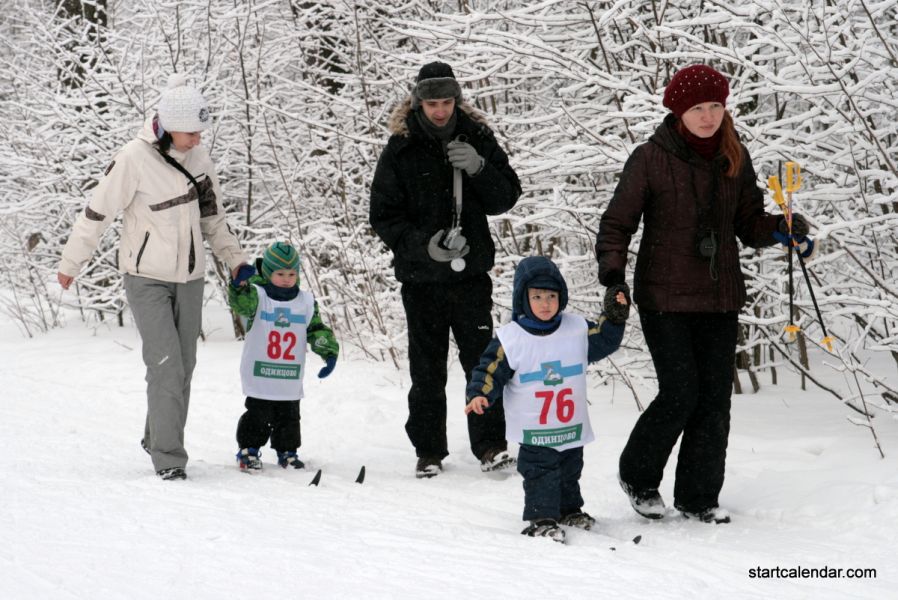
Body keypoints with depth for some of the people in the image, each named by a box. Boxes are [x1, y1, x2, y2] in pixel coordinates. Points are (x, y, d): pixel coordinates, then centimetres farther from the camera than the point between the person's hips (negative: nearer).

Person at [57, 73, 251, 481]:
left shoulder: (198, 157, 1)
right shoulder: (134, 159, -17)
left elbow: (212, 214, 15)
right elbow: (96, 213, -9)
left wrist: (234, 260, 13)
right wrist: (71, 264, -3)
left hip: (189, 277, 6)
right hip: (147, 278, -6)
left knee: (183, 366, 9)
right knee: (166, 366, -13)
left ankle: (158, 439, 25)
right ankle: (168, 458, -8)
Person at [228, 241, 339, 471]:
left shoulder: (306, 302, 5)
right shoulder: (256, 295, -6)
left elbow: (317, 330, 9)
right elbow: (242, 303, -28)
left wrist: (329, 353, -3)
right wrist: (240, 286, -49)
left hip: (290, 379, 3)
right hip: (260, 376, -3)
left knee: (289, 416, 12)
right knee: (258, 415, 2)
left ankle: (287, 451, 27)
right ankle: (248, 449, 16)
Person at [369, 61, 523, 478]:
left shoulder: (477, 139, 2)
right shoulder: (401, 149, -4)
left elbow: (507, 197, 3)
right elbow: (383, 216, -4)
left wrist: (479, 169, -16)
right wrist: (422, 244, -20)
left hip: (471, 271, 1)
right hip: (420, 275, -1)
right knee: (427, 369, 6)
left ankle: (490, 445, 6)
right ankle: (429, 451, 15)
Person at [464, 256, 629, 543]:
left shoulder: (577, 329, 0)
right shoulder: (509, 338, -10)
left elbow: (604, 341, 12)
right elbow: (491, 370, -9)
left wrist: (614, 317, -2)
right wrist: (479, 395, -23)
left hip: (572, 428, 4)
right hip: (534, 432, -4)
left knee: (570, 471, 19)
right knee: (540, 475, -8)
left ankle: (569, 509, 36)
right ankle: (542, 519, 0)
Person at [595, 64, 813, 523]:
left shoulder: (735, 159, 6)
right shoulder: (650, 159, -8)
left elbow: (750, 226, 11)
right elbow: (617, 222, -3)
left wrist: (784, 227, -9)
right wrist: (612, 265, -19)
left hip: (719, 297, 4)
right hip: (664, 297, -4)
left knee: (714, 398, 4)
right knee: (681, 393, -10)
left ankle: (699, 498, 16)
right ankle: (637, 476, 14)